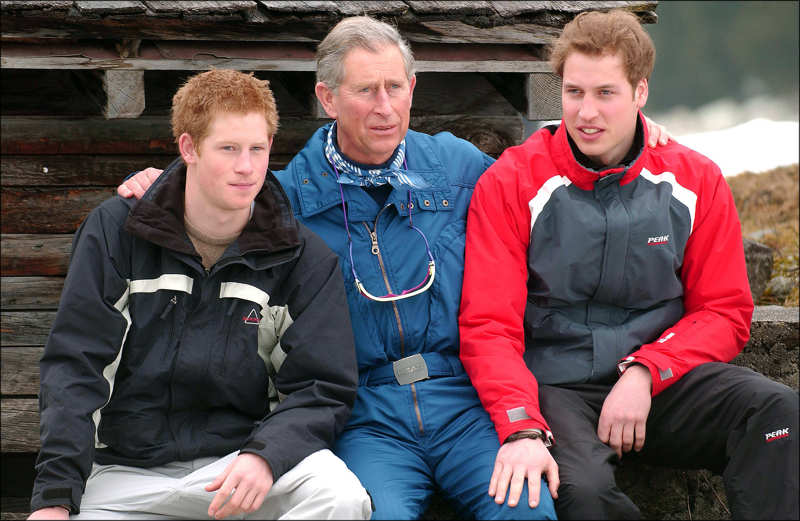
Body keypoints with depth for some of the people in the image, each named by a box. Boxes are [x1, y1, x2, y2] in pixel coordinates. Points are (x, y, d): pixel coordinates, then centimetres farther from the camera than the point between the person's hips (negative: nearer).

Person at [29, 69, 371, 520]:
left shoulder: (304, 258, 3)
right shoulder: (114, 231, 3)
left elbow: (322, 388, 0)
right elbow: (75, 366, 0)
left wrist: (265, 454, -22)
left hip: (239, 459, 0)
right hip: (127, 473, 0)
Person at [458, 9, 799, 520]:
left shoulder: (696, 181, 6)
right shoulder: (510, 185, -2)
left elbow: (723, 312, 7)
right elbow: (488, 326, -7)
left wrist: (645, 373, -13)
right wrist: (521, 430, -25)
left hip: (662, 380, 3)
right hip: (554, 387, -2)